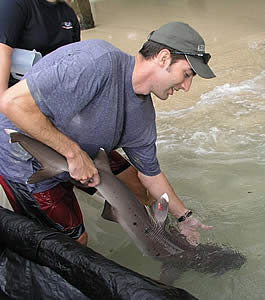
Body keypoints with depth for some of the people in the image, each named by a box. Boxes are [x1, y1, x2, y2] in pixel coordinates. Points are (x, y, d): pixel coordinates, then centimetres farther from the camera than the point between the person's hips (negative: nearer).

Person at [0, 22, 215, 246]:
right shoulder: (98, 62, -34)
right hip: (21, 158, -7)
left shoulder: (143, 116, -6)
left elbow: (150, 174, 8)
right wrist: (73, 152, -30)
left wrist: (184, 216, 14)